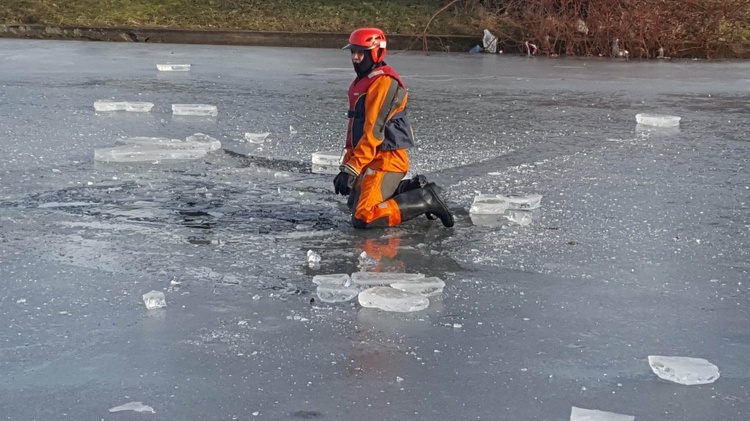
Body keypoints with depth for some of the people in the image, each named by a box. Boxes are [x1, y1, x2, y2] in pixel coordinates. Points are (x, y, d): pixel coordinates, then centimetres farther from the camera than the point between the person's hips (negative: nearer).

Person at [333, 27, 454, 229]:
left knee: (364, 217, -19)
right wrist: (347, 163, 14)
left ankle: (426, 200, -9)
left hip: (387, 159, -10)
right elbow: (355, 128, 18)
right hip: (374, 159, 10)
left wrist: (352, 169, -24)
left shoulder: (384, 82, -17)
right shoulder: (362, 81, 15)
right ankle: (413, 189, 19)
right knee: (355, 203, 21)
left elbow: (374, 131, -23)